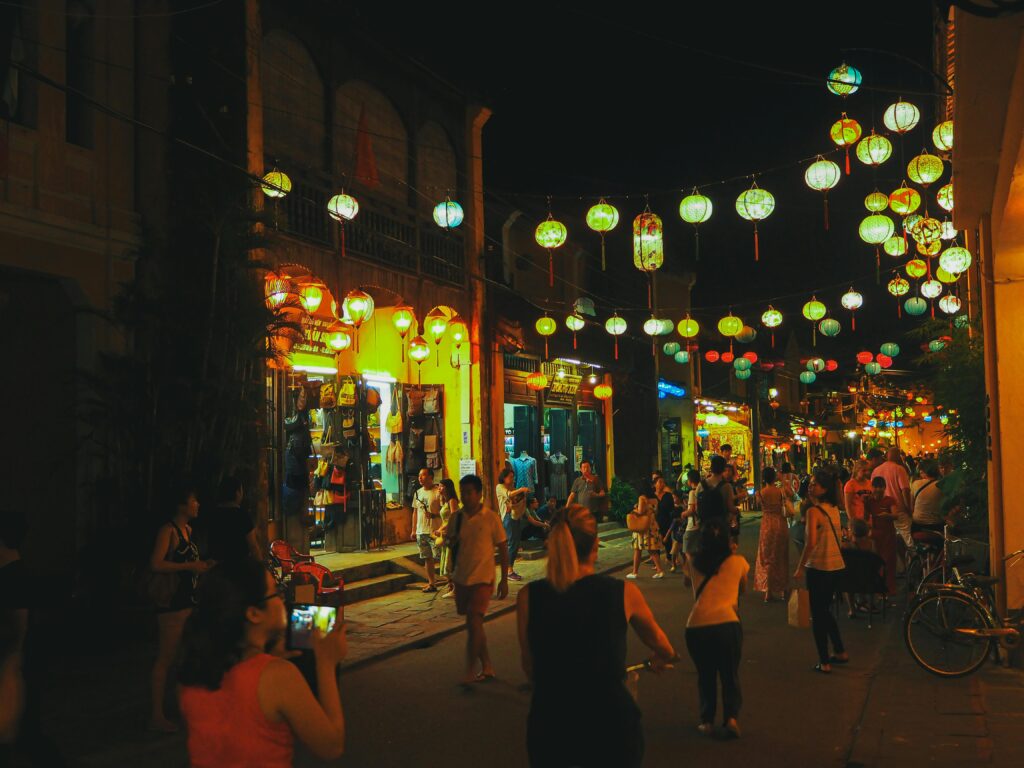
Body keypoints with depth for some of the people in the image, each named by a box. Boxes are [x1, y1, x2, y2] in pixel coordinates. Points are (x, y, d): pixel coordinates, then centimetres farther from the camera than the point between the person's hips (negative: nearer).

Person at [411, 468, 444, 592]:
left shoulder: (438, 492, -9)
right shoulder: (418, 493, 13)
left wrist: (434, 515, -24)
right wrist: (413, 530, 15)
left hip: (434, 531, -7)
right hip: (421, 531, 7)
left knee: (440, 557, -6)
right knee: (427, 558, 11)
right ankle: (431, 584, 19)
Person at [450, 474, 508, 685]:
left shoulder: (491, 518, -9)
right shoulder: (457, 518, 3)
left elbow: (502, 549, -3)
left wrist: (504, 580, -4)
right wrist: (454, 541, -11)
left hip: (482, 578, -5)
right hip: (461, 578, 5)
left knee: (474, 623, -11)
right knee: (473, 624, 13)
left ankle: (470, 671, -1)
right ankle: (487, 666, 27)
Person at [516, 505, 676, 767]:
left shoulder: (528, 596, -8)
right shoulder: (624, 593, -8)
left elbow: (530, 668, 2)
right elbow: (663, 649, 10)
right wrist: (658, 660, 33)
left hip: (549, 724, 1)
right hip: (611, 724, 0)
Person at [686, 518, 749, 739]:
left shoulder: (695, 562, 12)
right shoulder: (738, 562, 9)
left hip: (696, 627, 1)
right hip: (727, 623, -1)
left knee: (705, 675, 21)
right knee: (730, 674, 17)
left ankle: (707, 720, 16)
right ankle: (732, 716, 1)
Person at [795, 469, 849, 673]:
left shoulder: (814, 511, -16)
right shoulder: (834, 509, 6)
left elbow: (811, 542, -24)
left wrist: (800, 567, -16)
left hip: (819, 567, -8)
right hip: (836, 565, 8)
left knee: (817, 615, 4)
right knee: (825, 611, 23)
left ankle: (824, 662, 9)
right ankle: (840, 652, 30)